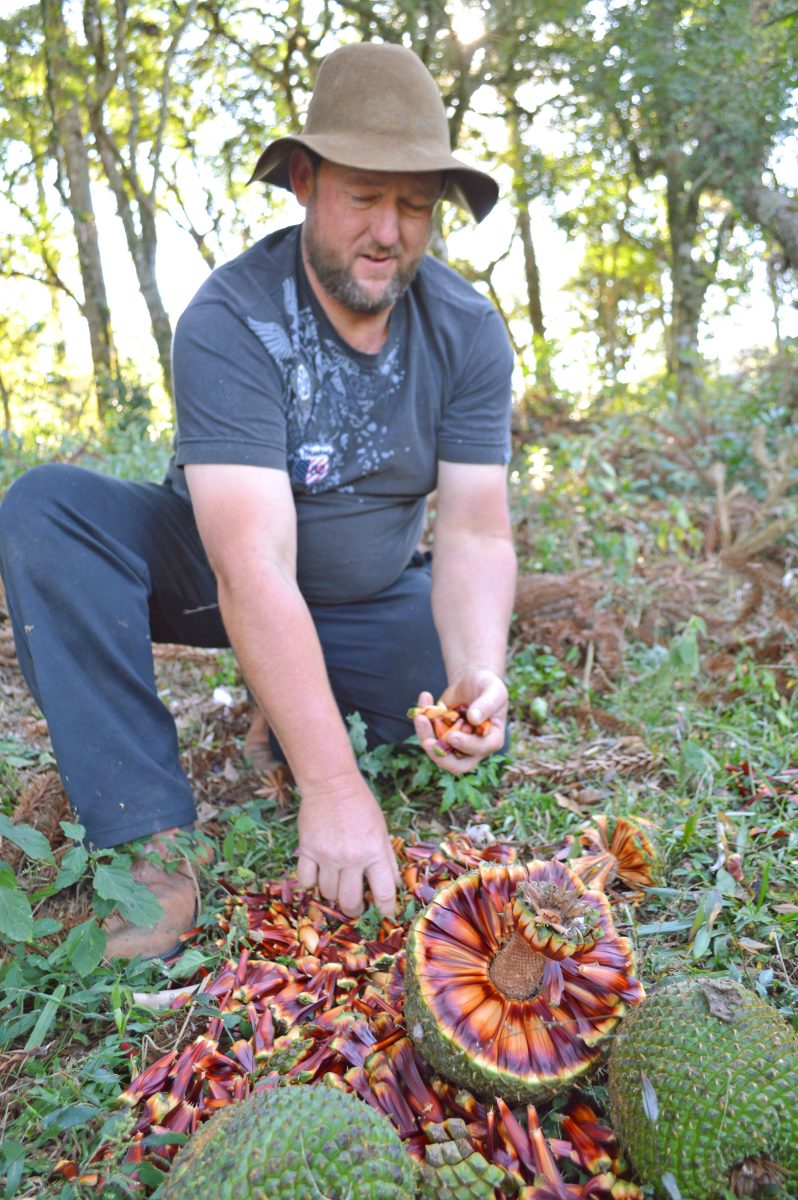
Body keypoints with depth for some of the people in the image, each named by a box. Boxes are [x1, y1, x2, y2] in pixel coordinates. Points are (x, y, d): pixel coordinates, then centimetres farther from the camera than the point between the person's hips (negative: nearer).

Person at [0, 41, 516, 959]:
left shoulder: (468, 332, -12)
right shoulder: (229, 322, -25)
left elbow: (474, 535, -17)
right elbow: (255, 568, -35)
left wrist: (476, 677, -37)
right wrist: (331, 785, -41)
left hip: (367, 598, 3)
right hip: (209, 571, -2)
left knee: (477, 707, -22)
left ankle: (289, 705, 8)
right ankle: (152, 841, -29)